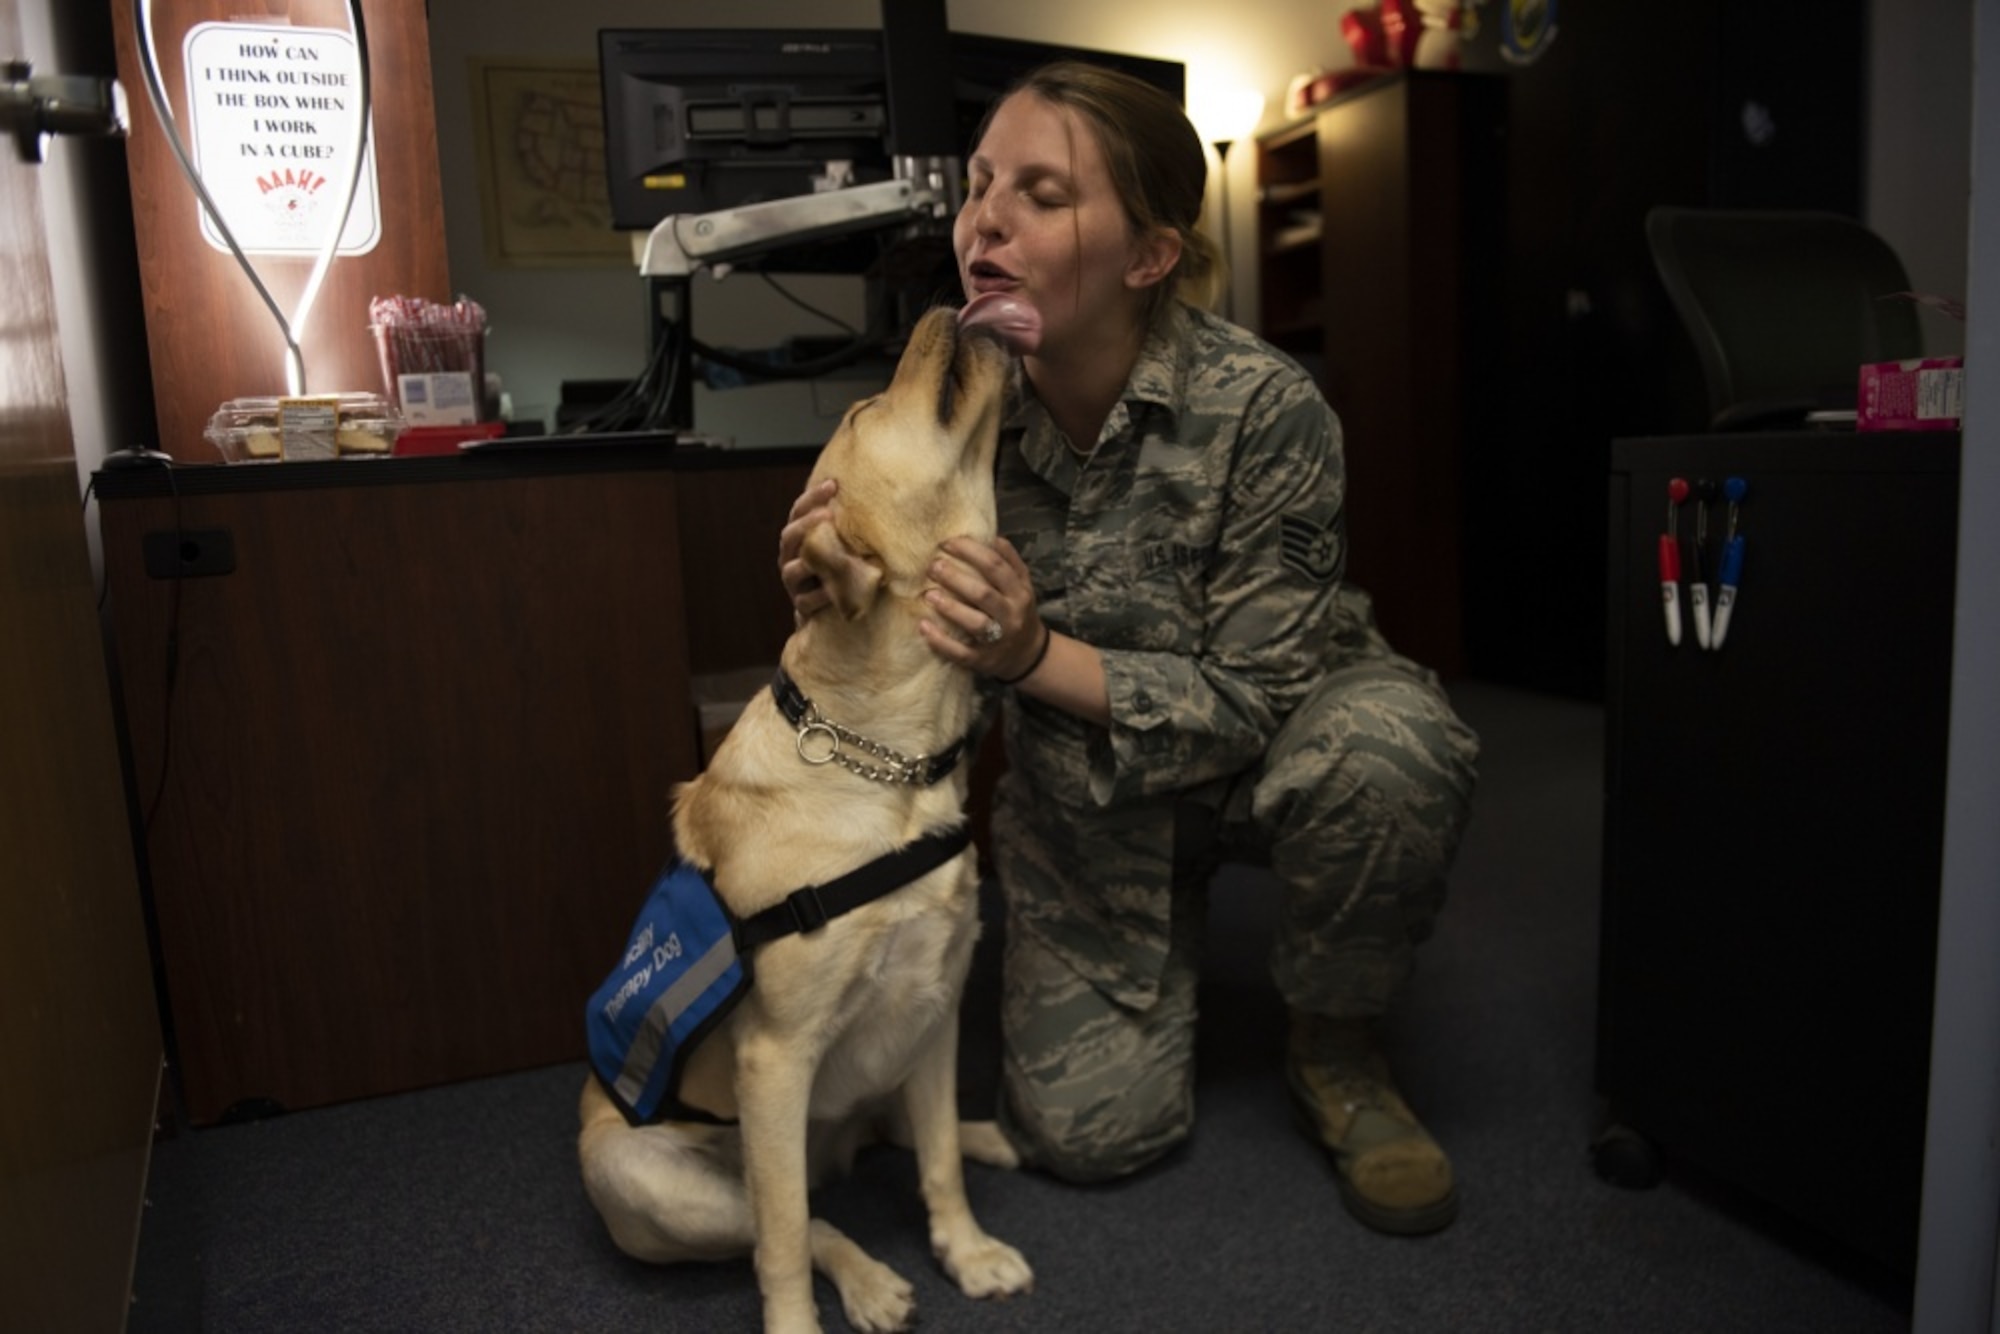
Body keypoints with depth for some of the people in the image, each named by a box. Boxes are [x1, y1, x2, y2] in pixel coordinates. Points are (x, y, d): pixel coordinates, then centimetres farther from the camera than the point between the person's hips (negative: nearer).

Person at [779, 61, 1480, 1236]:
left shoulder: (1263, 407, -28)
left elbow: (1254, 699, -24)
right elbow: (933, 659, -6)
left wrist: (1037, 656, -39)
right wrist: (840, 600, -30)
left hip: (1278, 736, -2)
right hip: (1085, 792, 2)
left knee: (1393, 747, -38)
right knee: (1088, 1130, -8)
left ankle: (1337, 1048, -6)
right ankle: (1169, 929, 26)